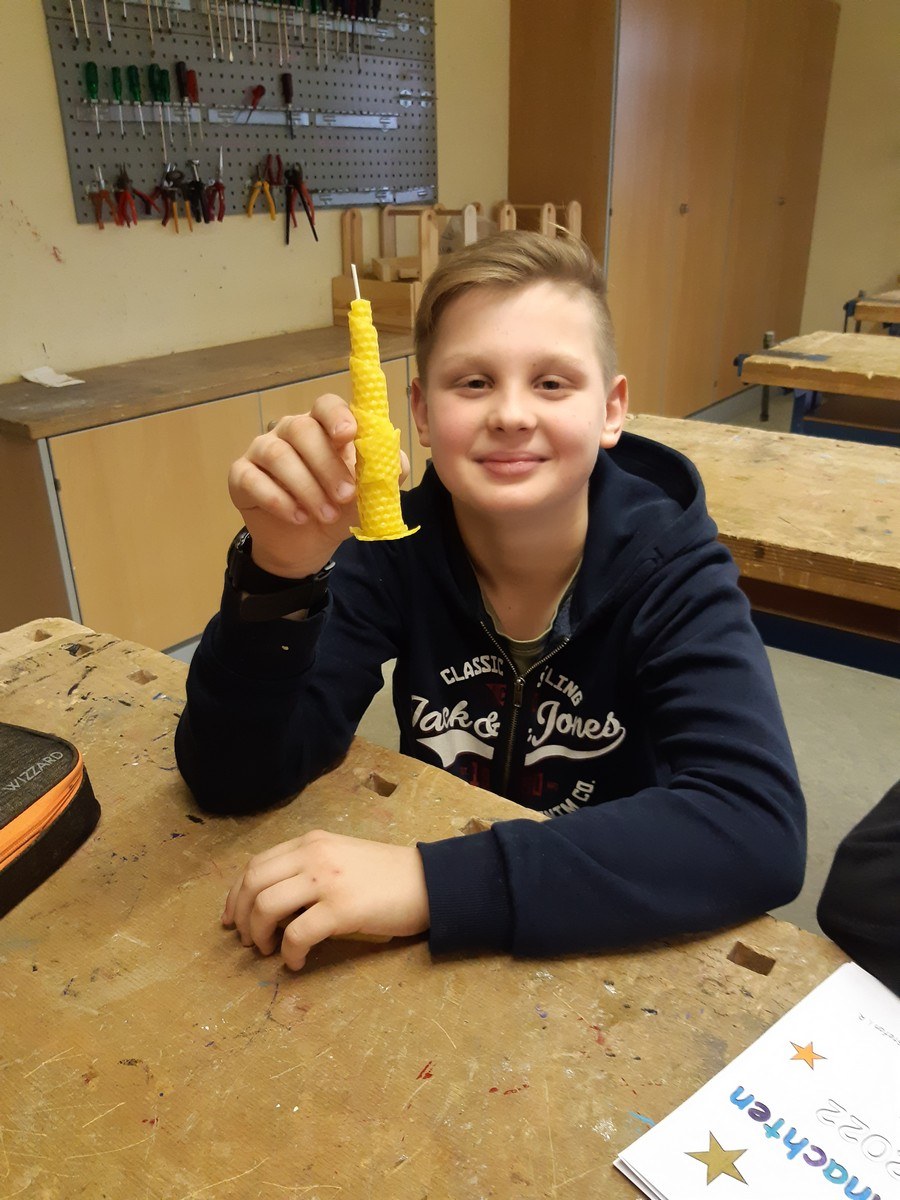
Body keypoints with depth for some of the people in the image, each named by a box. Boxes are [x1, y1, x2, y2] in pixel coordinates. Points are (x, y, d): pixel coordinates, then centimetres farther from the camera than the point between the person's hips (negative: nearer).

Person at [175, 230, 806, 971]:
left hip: (616, 945, 0)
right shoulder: (396, 549, -10)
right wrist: (279, 573, -30)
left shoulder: (670, 568, -14)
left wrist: (435, 882, -33)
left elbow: (760, 830, -27)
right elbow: (233, 779, -14)